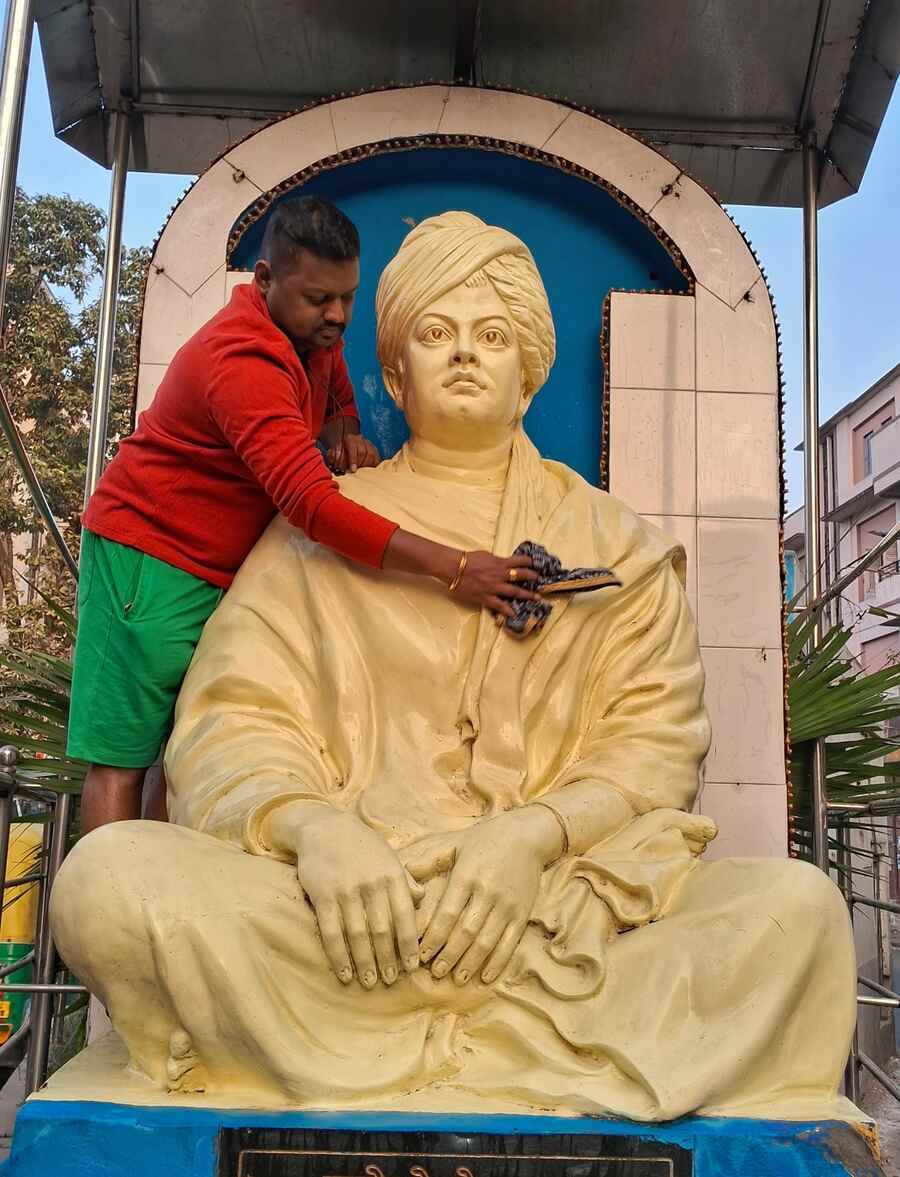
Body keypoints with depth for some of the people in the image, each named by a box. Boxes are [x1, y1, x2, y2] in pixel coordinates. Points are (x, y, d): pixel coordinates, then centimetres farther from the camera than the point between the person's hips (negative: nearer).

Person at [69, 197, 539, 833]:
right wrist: (453, 567, -42)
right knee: (123, 760, -6)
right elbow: (311, 503, -37)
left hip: (227, 567, 8)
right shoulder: (243, 361, -26)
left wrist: (345, 430, -3)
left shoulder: (314, 328, 2)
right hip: (152, 555, -8)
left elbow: (335, 391, 24)